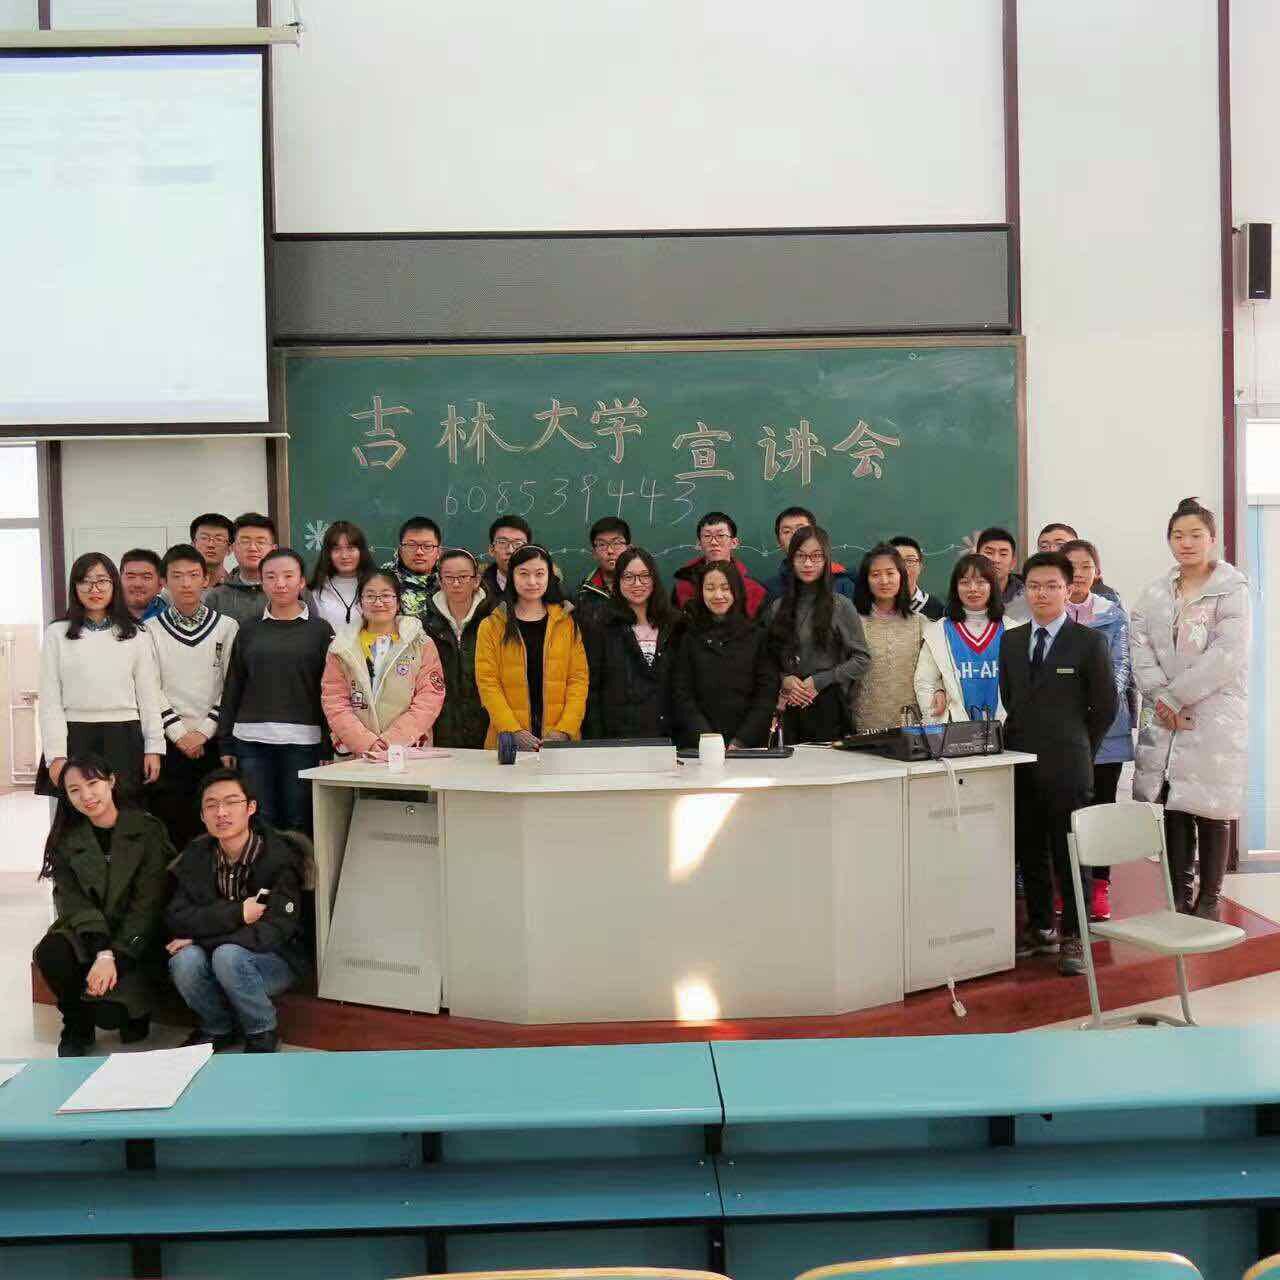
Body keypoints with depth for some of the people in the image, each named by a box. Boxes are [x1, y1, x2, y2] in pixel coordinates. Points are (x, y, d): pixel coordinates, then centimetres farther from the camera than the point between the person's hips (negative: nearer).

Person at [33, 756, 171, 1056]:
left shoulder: (149, 831, -8)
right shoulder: (66, 840, 2)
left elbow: (148, 903, -11)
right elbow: (74, 902, -8)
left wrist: (112, 957, -20)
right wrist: (102, 951, -24)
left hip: (135, 936, -3)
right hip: (86, 932, 3)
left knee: (109, 1012, -25)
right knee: (50, 954, -30)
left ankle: (133, 1009, 14)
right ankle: (77, 1027, -1)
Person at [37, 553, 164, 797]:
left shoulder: (135, 635, 8)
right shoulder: (57, 634, 5)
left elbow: (149, 695, 8)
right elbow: (49, 700, 2)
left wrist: (154, 747, 3)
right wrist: (56, 754, -6)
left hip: (123, 740, 1)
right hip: (73, 738, 0)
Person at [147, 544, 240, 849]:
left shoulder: (227, 627, 5)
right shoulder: (152, 631, 5)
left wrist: (204, 731, -6)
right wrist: (180, 733, -7)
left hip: (213, 742, 0)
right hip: (169, 743, 0)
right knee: (170, 827, 0)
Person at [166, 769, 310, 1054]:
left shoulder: (280, 857, -16)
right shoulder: (195, 856, -1)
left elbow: (271, 934, -23)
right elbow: (176, 919, -10)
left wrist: (199, 938, -19)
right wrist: (237, 913, -23)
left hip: (276, 960, -3)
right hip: (213, 958, 4)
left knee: (227, 955, -34)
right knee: (184, 960, -28)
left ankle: (262, 1032, -7)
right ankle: (218, 1028, 0)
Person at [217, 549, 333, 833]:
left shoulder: (319, 629, 4)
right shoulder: (249, 630, 10)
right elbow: (232, 689, 12)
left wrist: (329, 746, -3)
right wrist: (226, 743, 8)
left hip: (303, 740, -2)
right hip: (251, 740, 2)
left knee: (299, 824, 1)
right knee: (259, 823, 2)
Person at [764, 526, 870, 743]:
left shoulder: (841, 607, -1)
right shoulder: (776, 608, 9)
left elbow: (862, 659, -3)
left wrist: (819, 681, -9)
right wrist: (783, 679, -9)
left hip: (828, 708, -2)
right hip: (787, 710, 3)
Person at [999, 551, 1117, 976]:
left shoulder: (1090, 642, -4)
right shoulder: (1011, 640, 10)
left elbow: (1105, 706, 0)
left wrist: (1076, 748, 5)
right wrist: (1026, 738, 12)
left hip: (1066, 766, -4)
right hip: (1020, 762, 5)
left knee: (1070, 854, 1)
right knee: (1029, 852, 11)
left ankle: (1074, 938, 11)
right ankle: (1040, 929, 24)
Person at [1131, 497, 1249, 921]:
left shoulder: (1232, 589, -4)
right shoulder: (1155, 592, 11)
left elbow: (1227, 655, -13)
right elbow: (1140, 646, 2)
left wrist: (1176, 695, -13)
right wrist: (1160, 698, -12)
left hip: (1214, 717, -4)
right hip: (1164, 720, 4)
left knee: (1211, 812, 3)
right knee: (1172, 809, 6)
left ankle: (1209, 900, 14)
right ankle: (1179, 898, 16)